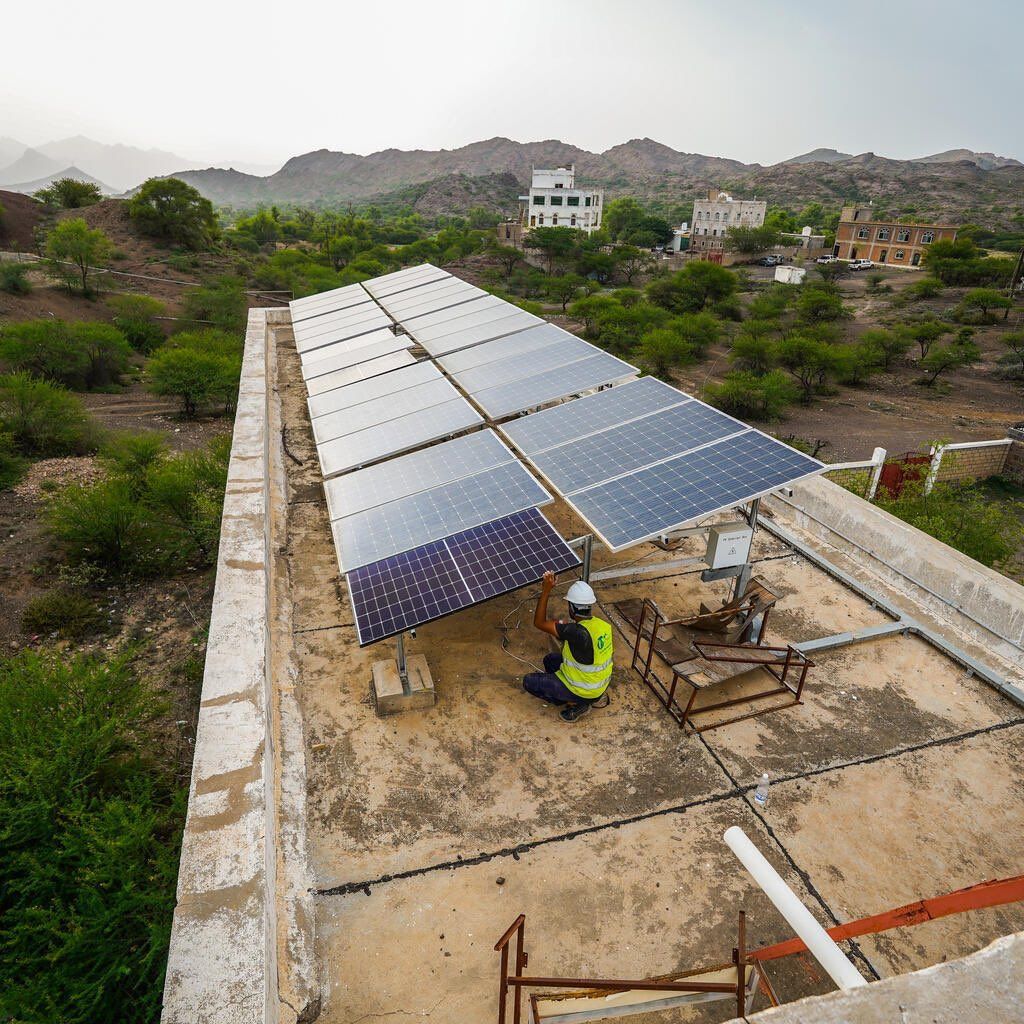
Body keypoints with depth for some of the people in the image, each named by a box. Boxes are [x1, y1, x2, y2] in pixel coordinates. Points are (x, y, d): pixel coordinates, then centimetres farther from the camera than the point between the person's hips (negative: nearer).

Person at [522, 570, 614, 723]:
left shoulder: (578, 632, -33)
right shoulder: (601, 624, -9)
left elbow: (539, 623, -28)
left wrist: (546, 591, -28)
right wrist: (564, 627, 0)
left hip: (583, 692, -8)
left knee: (528, 682, 2)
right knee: (550, 659, 24)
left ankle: (575, 704, 1)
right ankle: (589, 699, 15)